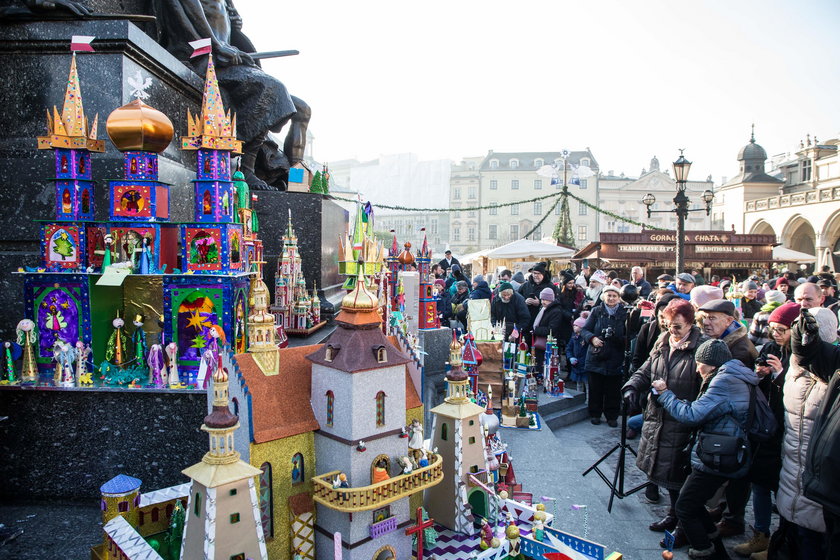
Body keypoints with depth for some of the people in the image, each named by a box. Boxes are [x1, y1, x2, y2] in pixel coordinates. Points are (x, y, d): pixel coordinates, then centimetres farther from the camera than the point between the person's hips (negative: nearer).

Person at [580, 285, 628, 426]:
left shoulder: (624, 314, 2)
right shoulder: (596, 311, 4)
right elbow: (585, 329, 3)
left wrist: (614, 335, -16)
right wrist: (592, 338, -15)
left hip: (615, 359, 0)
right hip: (596, 357, 0)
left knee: (613, 390, 6)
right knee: (595, 388, 8)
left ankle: (611, 416, 22)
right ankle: (595, 414, 24)